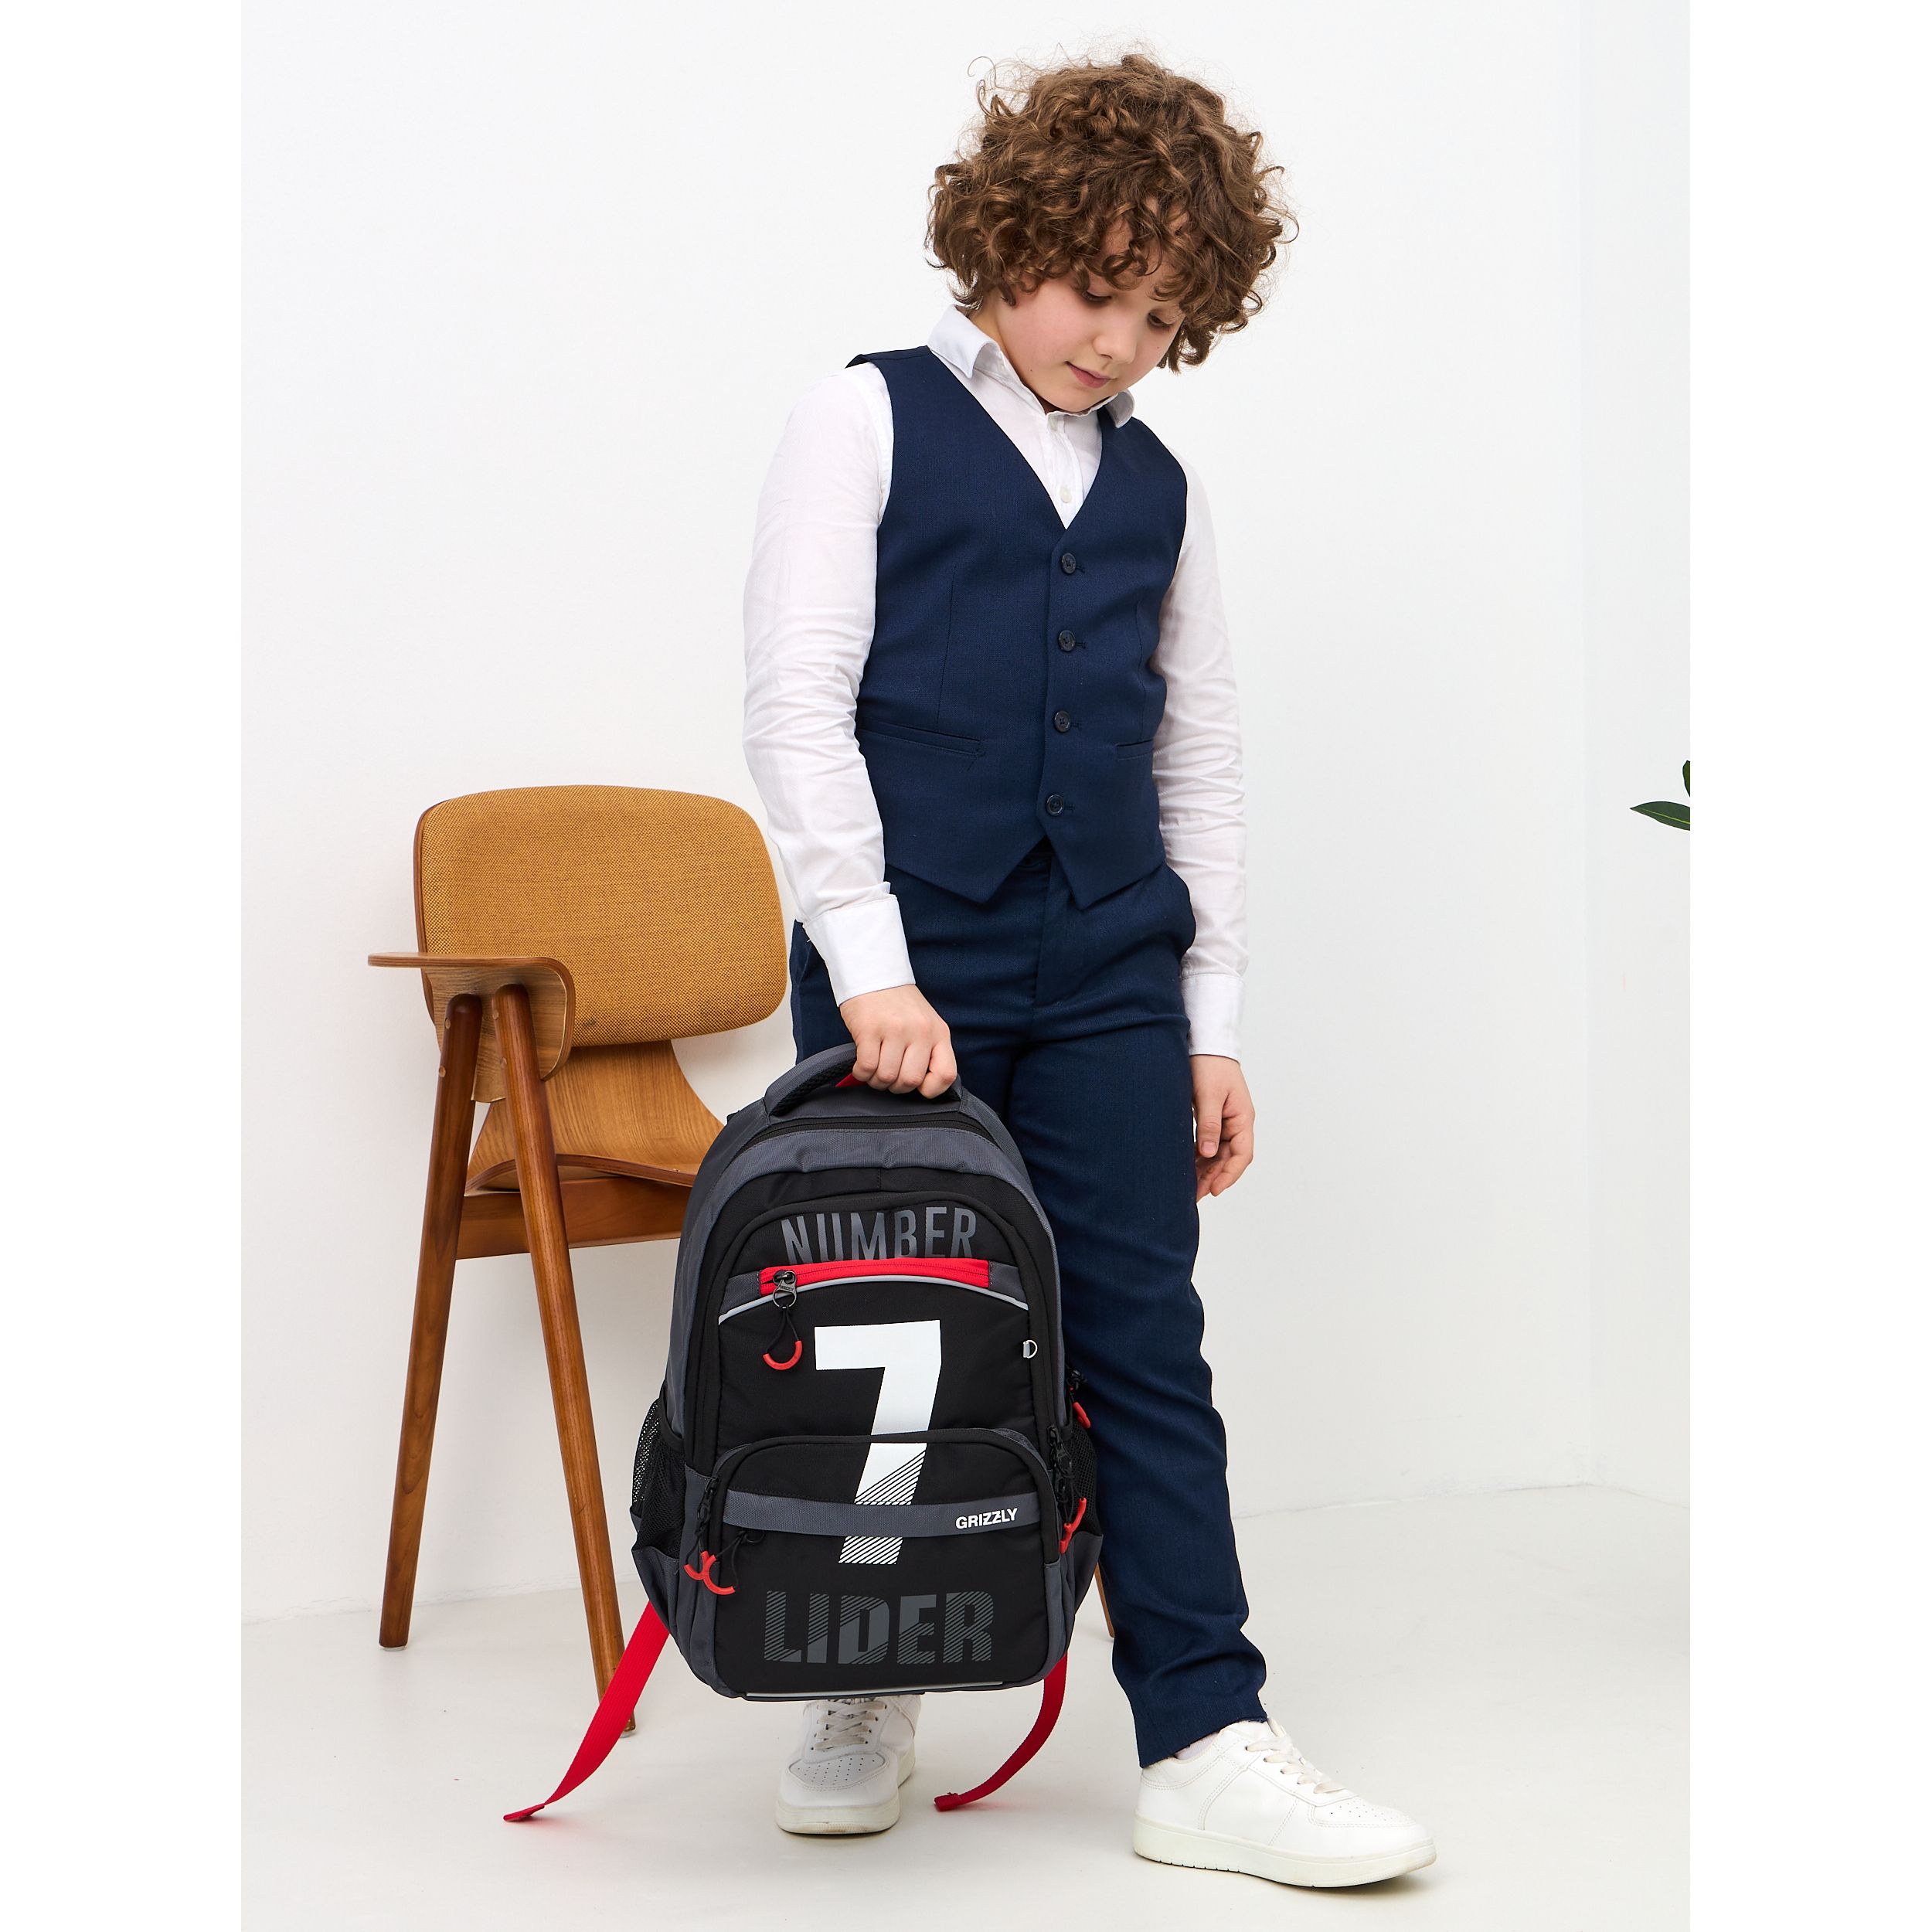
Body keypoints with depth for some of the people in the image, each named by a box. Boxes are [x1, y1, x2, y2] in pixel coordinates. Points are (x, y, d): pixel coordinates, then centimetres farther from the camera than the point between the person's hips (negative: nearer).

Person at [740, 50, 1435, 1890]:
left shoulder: (1157, 488, 14)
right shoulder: (868, 422, 1)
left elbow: (1200, 755, 16)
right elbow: (796, 705, -7)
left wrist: (1212, 1018, 12)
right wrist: (871, 958, -14)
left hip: (1107, 980, 4)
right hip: (903, 973, -3)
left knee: (1145, 1347, 1)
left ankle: (1204, 1743, 5)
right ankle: (865, 1698, 24)